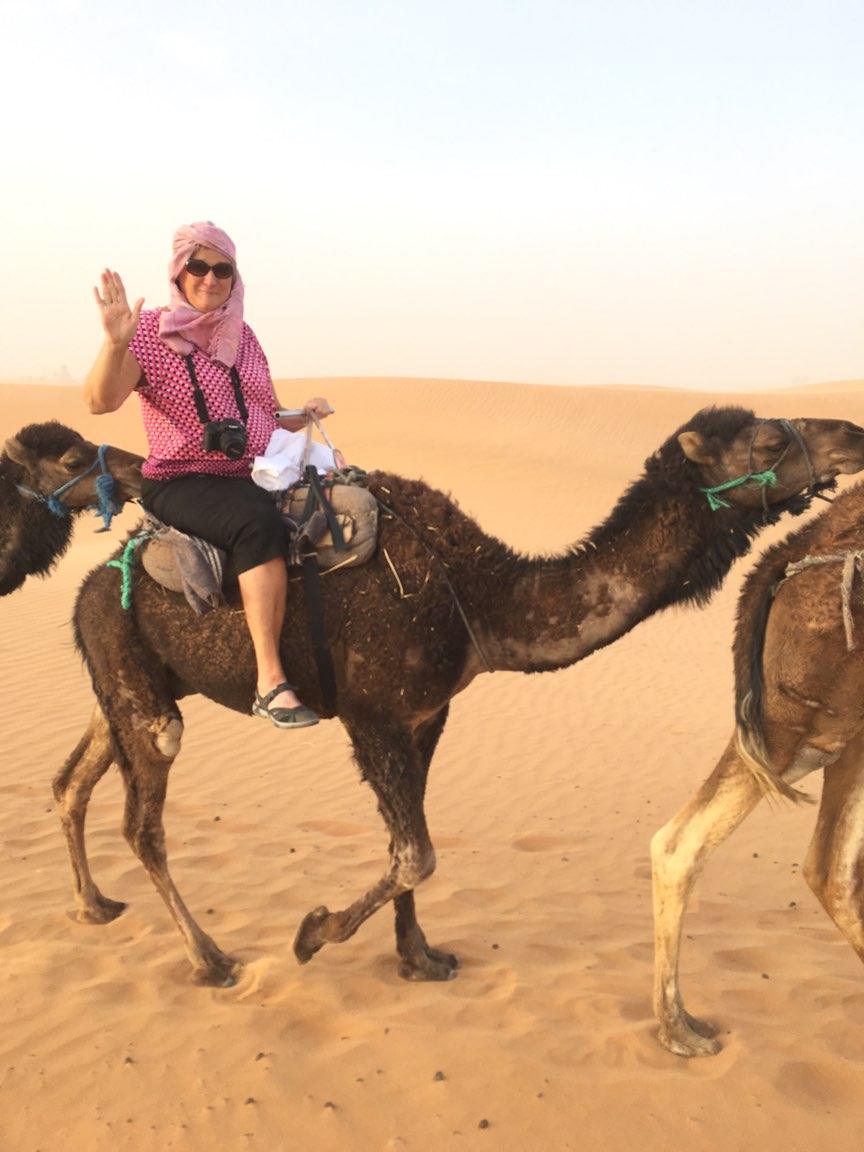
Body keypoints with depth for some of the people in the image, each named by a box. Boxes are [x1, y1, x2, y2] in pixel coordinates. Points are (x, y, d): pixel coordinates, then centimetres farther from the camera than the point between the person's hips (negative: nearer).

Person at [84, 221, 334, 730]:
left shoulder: (242, 335, 13)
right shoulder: (150, 333, -3)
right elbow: (101, 400, -19)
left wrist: (304, 415, 1)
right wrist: (116, 344, -35)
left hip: (259, 475, 6)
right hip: (183, 482, -6)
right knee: (260, 524, -35)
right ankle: (271, 683, -36)